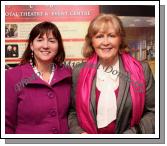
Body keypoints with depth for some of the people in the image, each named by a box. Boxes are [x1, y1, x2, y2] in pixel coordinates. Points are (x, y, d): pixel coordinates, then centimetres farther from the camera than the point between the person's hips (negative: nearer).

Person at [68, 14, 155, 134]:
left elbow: (152, 111, -7)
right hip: (88, 132, 1)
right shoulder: (78, 72, -7)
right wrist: (78, 132, -15)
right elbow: (72, 111, 0)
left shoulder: (142, 70, -11)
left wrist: (132, 133, -18)